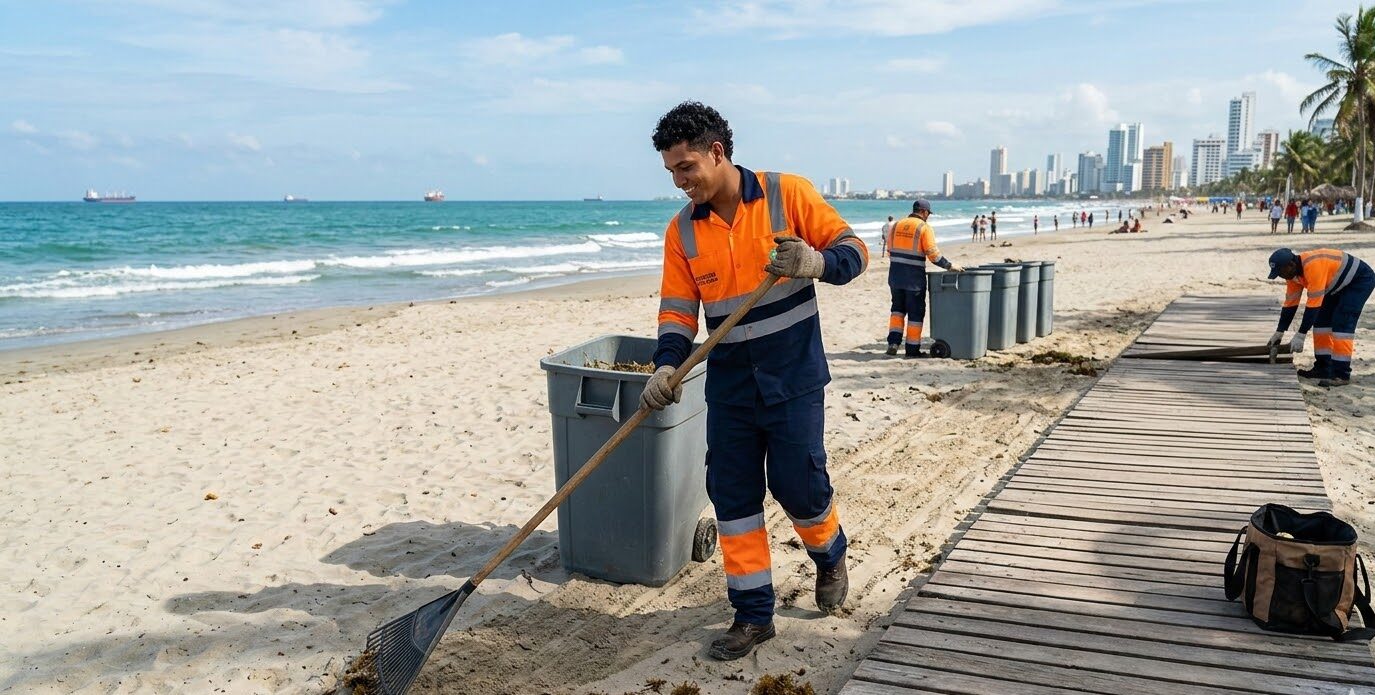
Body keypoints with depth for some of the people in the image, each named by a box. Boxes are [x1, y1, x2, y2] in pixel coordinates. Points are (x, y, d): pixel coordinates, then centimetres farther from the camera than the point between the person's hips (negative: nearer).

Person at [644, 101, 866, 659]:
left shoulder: (788, 194, -8)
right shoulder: (682, 230, 1)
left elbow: (853, 250, -6)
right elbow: (678, 311, 3)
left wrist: (816, 263, -27)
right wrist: (667, 367, -14)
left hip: (794, 377, -3)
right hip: (730, 383, 4)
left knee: (798, 483, 0)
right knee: (732, 494, 4)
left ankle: (830, 556, 34)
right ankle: (752, 614, 18)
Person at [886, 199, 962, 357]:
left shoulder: (897, 225, 7)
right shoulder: (925, 228, -9)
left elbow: (891, 249, 8)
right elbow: (933, 254, -13)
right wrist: (949, 266, -3)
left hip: (895, 273, 5)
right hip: (914, 276, -5)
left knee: (898, 307, 19)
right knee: (915, 312, 7)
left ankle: (893, 341, 5)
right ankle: (912, 348, 11)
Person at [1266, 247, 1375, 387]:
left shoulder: (1313, 265, -35)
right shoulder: (1293, 273, -7)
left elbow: (1314, 304, -34)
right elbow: (1290, 303, 2)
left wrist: (1301, 335, -31)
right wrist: (1279, 333, 3)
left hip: (1361, 280, -9)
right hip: (1339, 284, 9)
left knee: (1341, 324, -17)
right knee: (1321, 320, 5)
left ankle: (1341, 374, -15)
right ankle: (1323, 368, 11)